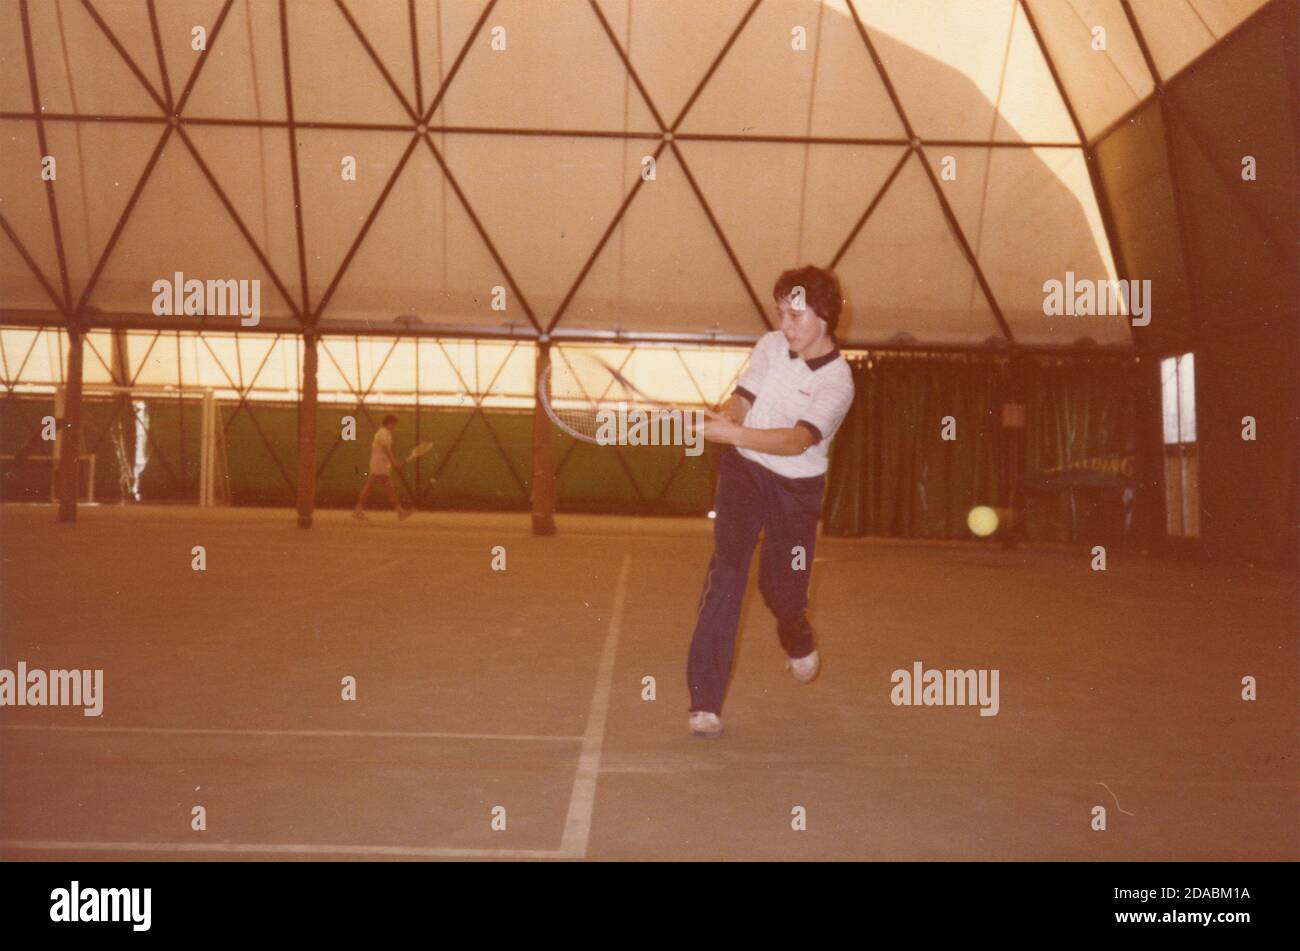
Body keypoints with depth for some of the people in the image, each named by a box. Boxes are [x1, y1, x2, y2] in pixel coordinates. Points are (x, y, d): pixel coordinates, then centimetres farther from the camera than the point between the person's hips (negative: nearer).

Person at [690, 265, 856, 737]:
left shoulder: (837, 383, -16)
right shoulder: (770, 346, -1)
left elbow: (798, 441, -29)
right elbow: (741, 402, -5)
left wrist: (732, 434, -41)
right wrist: (717, 419, -28)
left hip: (797, 487, -2)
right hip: (743, 471, 2)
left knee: (781, 589, 4)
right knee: (726, 571, -15)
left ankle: (798, 640, 46)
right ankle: (705, 701, -13)